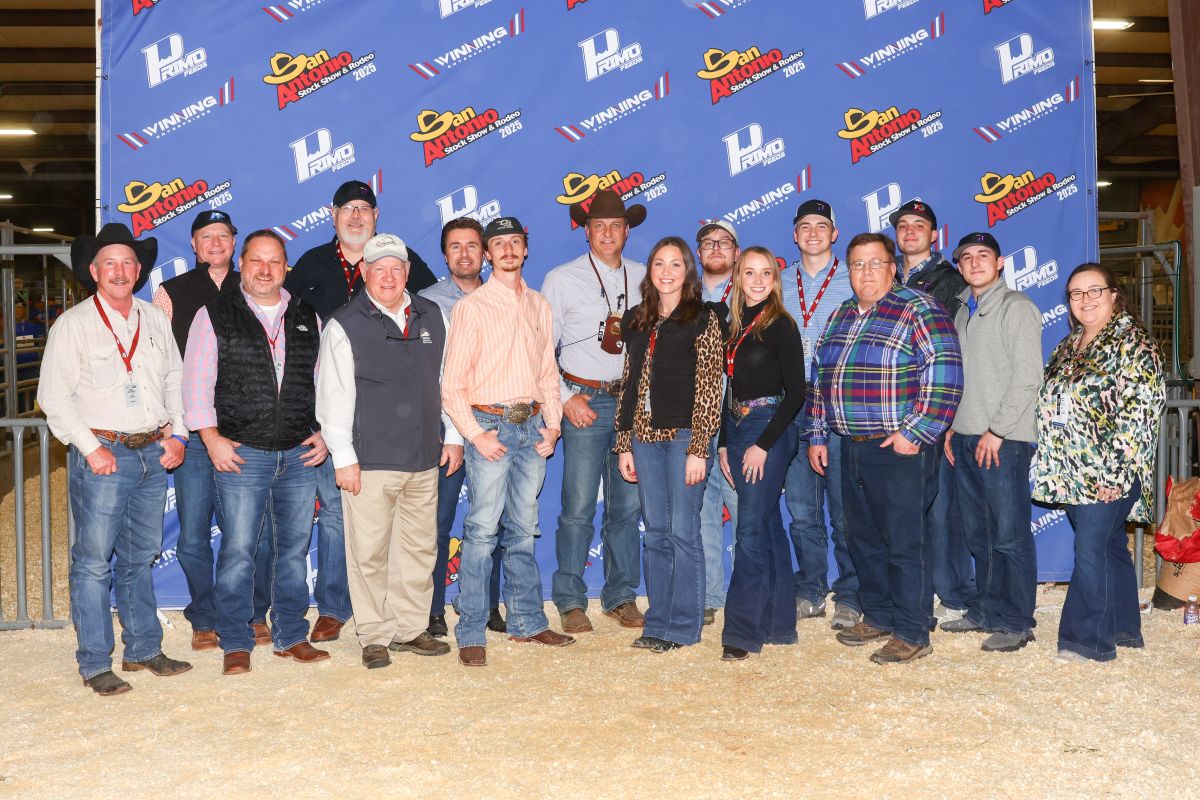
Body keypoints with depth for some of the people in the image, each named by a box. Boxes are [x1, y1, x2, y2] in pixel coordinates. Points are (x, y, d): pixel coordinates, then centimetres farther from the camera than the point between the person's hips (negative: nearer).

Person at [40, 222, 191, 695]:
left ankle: (143, 649, 24)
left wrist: (177, 433, 5)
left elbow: (174, 381, 18)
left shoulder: (155, 321, 13)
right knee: (94, 562, -2)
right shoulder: (73, 324, -2)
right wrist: (90, 447, -12)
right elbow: (54, 396, -5)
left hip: (153, 454, 5)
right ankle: (95, 664, 6)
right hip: (102, 456, -5)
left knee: (140, 558, 13)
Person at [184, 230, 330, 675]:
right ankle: (235, 645, 9)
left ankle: (291, 637, 20)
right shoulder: (214, 316, 3)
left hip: (300, 454, 3)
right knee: (238, 550, -2)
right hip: (241, 454, -3)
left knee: (294, 548, 9)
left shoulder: (307, 318, 13)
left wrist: (325, 432, 5)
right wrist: (212, 438, -9)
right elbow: (197, 382, -1)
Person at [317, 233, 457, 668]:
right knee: (369, 553, 0)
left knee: (420, 548, 10)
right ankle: (374, 636, 13)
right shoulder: (344, 325, -3)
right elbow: (332, 398, -4)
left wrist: (453, 436, 15)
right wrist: (343, 458, -7)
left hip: (425, 458, 4)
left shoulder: (432, 317, 10)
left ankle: (410, 629, 23)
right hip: (370, 462, -4)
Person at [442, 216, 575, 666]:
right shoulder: (471, 307, -2)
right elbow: (452, 384, -5)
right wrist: (475, 435, -13)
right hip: (490, 426, -5)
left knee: (523, 530, 12)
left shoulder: (540, 306, 13)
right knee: (482, 531, -6)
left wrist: (552, 424, 5)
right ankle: (471, 634, 1)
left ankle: (526, 622, 22)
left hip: (532, 426, 5)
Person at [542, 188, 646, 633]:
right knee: (578, 507, -4)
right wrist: (565, 399, -6)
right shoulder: (561, 280, 4)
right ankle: (571, 601, 7)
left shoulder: (644, 279, 12)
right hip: (584, 402, -3)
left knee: (627, 505, 6)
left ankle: (621, 597, 18)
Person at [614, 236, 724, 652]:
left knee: (683, 531, -2)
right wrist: (624, 444, 10)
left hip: (683, 435, -5)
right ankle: (658, 621, 17)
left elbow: (709, 387, -7)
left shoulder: (703, 318, -2)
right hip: (645, 435, 5)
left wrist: (698, 448, -12)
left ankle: (682, 625, 9)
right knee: (656, 533, 9)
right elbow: (628, 384, 15)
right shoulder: (635, 321, 14)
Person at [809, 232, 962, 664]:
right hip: (853, 449, 8)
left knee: (905, 543, -2)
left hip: (900, 449, -7)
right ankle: (878, 616, 30)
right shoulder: (840, 316, 16)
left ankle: (912, 633, 7)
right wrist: (818, 435, 17)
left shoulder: (919, 309, -7)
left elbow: (945, 374, -15)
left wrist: (916, 433, -18)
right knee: (863, 540, 15)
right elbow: (820, 378, 22)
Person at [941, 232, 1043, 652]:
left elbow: (1027, 376, -11)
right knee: (978, 534, 11)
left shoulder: (1017, 306, -4)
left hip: (1004, 440, -7)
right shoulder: (962, 313, 18)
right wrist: (952, 427, 11)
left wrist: (996, 431, -14)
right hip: (966, 439, 7)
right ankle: (985, 611, 21)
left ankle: (1014, 622, 5)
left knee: (1010, 535, -3)